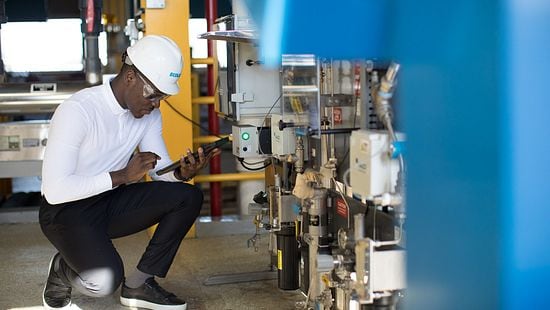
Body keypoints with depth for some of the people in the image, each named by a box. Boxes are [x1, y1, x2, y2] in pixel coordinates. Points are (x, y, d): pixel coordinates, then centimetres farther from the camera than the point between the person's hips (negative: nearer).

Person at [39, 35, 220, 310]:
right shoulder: (77, 111, -24)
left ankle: (139, 283, -3)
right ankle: (62, 269, 5)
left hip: (110, 202, 7)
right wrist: (122, 175, -29)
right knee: (105, 279, -33)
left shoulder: (149, 113, -2)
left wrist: (182, 173, -21)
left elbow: (161, 170, 3)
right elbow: (54, 190, -27)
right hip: (66, 210, -7)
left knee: (188, 196, -14)